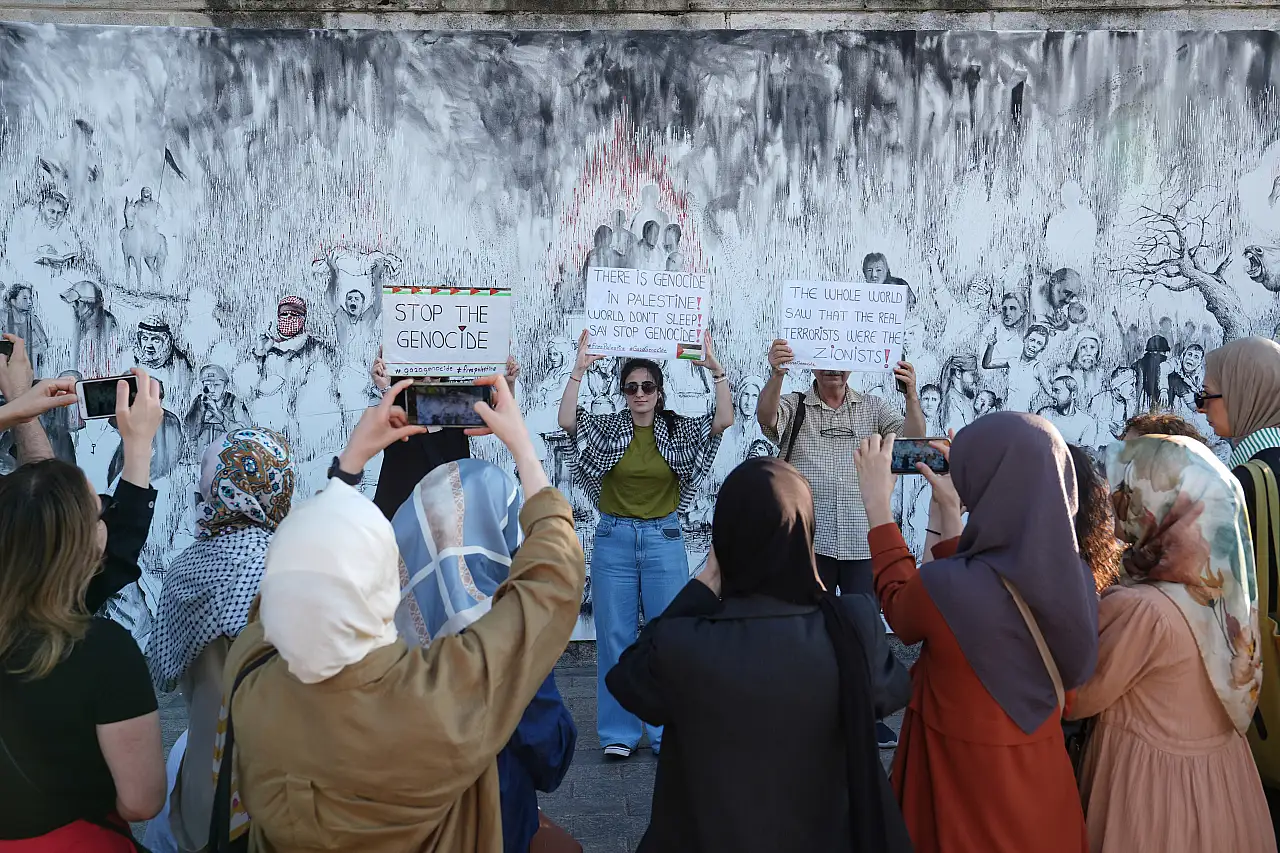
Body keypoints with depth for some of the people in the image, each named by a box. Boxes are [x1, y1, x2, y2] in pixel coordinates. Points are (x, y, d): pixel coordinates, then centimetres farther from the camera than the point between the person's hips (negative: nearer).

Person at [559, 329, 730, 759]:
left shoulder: (679, 430, 2)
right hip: (614, 539, 0)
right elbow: (566, 419, -15)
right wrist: (579, 369, -20)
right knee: (615, 637, 5)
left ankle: (666, 732, 18)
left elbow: (723, 420, -12)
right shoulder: (607, 428, 1)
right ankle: (618, 733, 17)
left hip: (664, 539, 0)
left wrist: (716, 369, -19)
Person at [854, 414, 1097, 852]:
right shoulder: (1076, 575, -12)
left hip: (963, 790, -5)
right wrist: (950, 510, 8)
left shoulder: (944, 586, -30)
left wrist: (877, 504, 1)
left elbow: (900, 609, -6)